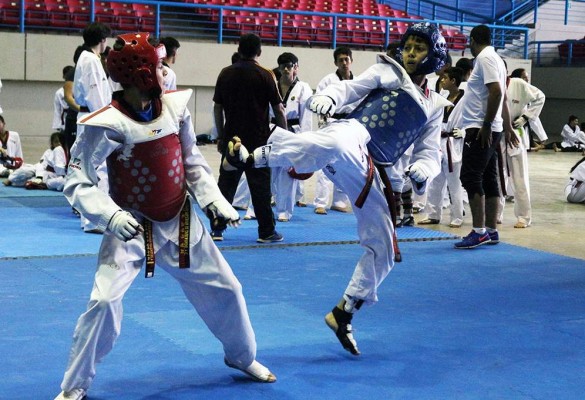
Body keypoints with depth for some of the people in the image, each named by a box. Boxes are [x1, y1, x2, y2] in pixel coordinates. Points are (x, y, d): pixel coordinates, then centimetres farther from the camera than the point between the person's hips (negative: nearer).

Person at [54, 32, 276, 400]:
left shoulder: (176, 107, -7)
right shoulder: (109, 125, -21)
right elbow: (78, 183, -17)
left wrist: (216, 201, -5)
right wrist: (112, 216, -32)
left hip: (181, 222, 5)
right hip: (133, 228, -5)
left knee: (226, 289, 13)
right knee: (105, 301, -19)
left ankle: (243, 356, 41)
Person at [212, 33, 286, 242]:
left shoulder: (226, 74, 3)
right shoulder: (265, 75, -7)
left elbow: (217, 108, 7)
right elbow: (279, 109, -5)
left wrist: (221, 136, 15)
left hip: (231, 137, 3)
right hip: (258, 139, -3)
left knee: (226, 182, 9)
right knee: (260, 185, 2)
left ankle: (217, 229, 10)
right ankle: (267, 231, 6)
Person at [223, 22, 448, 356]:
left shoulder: (435, 106, 22)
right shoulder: (386, 70, 14)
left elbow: (429, 153, 19)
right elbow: (350, 88, 3)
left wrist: (422, 170, -7)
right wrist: (327, 97, -21)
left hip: (368, 171, 5)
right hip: (352, 135, -5)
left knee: (383, 249, 6)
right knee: (335, 146, -45)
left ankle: (343, 314, 21)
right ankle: (248, 158, -46)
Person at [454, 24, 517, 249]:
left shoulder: (485, 58, -11)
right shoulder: (496, 59, 19)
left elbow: (496, 92, -22)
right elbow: (503, 97, 22)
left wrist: (486, 126, -22)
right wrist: (507, 128, 26)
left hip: (480, 129, -10)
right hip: (489, 130, 10)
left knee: (471, 178, -10)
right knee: (488, 179, 10)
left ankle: (479, 231, -11)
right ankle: (491, 231, 13)